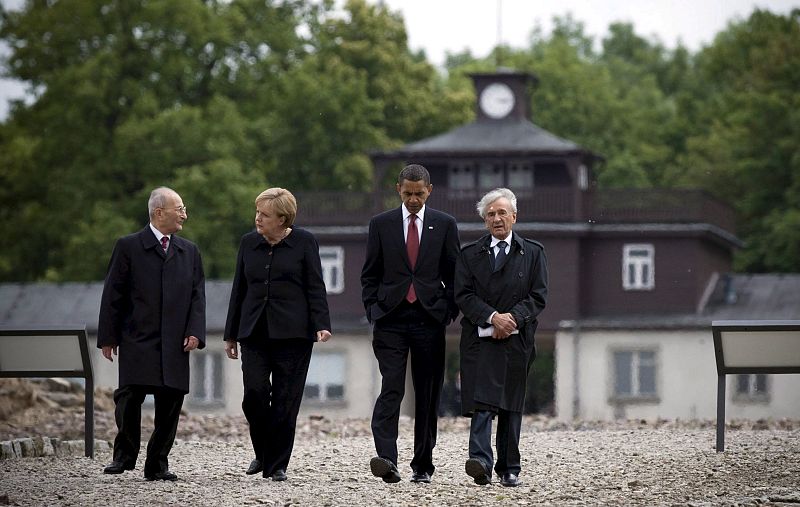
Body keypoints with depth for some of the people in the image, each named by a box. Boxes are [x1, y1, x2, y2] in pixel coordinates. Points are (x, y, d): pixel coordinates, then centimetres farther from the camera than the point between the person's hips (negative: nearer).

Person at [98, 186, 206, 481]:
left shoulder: (189, 252, 14)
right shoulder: (129, 247, 2)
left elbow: (197, 296, 11)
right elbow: (112, 296, 1)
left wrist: (195, 332, -3)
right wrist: (108, 336, -3)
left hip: (174, 346, 4)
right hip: (136, 343, -4)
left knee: (170, 402, 1)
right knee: (129, 398, -10)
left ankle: (157, 465, 9)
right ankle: (124, 456, 7)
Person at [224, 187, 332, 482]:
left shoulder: (304, 243, 1)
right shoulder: (249, 242, 12)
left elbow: (315, 288, -1)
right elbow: (239, 290, 16)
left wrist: (321, 325, -14)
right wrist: (231, 335, 15)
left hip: (292, 333, -3)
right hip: (255, 332, 3)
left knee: (285, 401, -3)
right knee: (254, 393, -10)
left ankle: (277, 465, 5)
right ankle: (262, 453, 12)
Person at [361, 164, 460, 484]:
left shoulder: (444, 225, 7)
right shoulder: (381, 224, 7)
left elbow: (453, 274, 10)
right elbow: (370, 275, 10)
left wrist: (448, 312, 1)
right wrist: (373, 311, 1)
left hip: (429, 319, 1)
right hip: (391, 319, -1)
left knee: (428, 395, 5)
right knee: (391, 389, -14)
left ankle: (423, 465, 13)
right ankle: (387, 459, -25)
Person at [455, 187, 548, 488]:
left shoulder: (533, 253, 11)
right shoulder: (470, 255, 11)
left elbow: (538, 296, 4)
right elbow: (464, 295, 1)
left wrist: (513, 317, -12)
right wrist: (492, 317, -14)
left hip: (516, 338, 1)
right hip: (480, 338, -1)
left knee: (511, 405, 4)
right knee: (481, 401, -15)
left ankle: (509, 469, 10)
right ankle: (481, 462, -25)